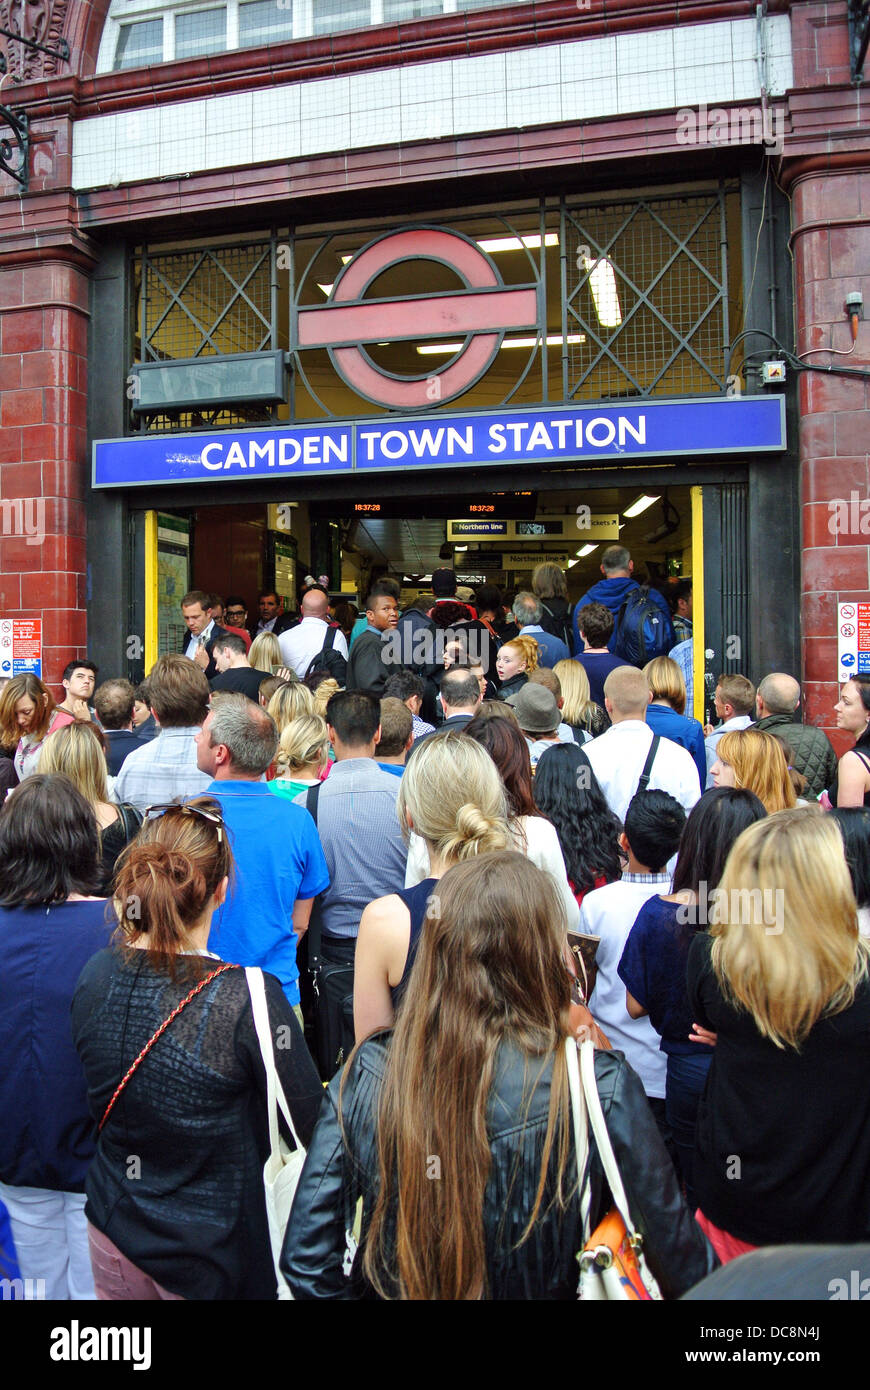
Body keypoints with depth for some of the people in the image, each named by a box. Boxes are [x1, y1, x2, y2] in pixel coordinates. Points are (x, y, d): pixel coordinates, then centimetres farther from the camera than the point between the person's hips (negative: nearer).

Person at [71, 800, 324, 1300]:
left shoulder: (94, 975, -13)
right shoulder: (248, 998, -30)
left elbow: (96, 1104, 3)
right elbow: (311, 1127, -20)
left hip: (112, 1237, 4)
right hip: (210, 1259, -4)